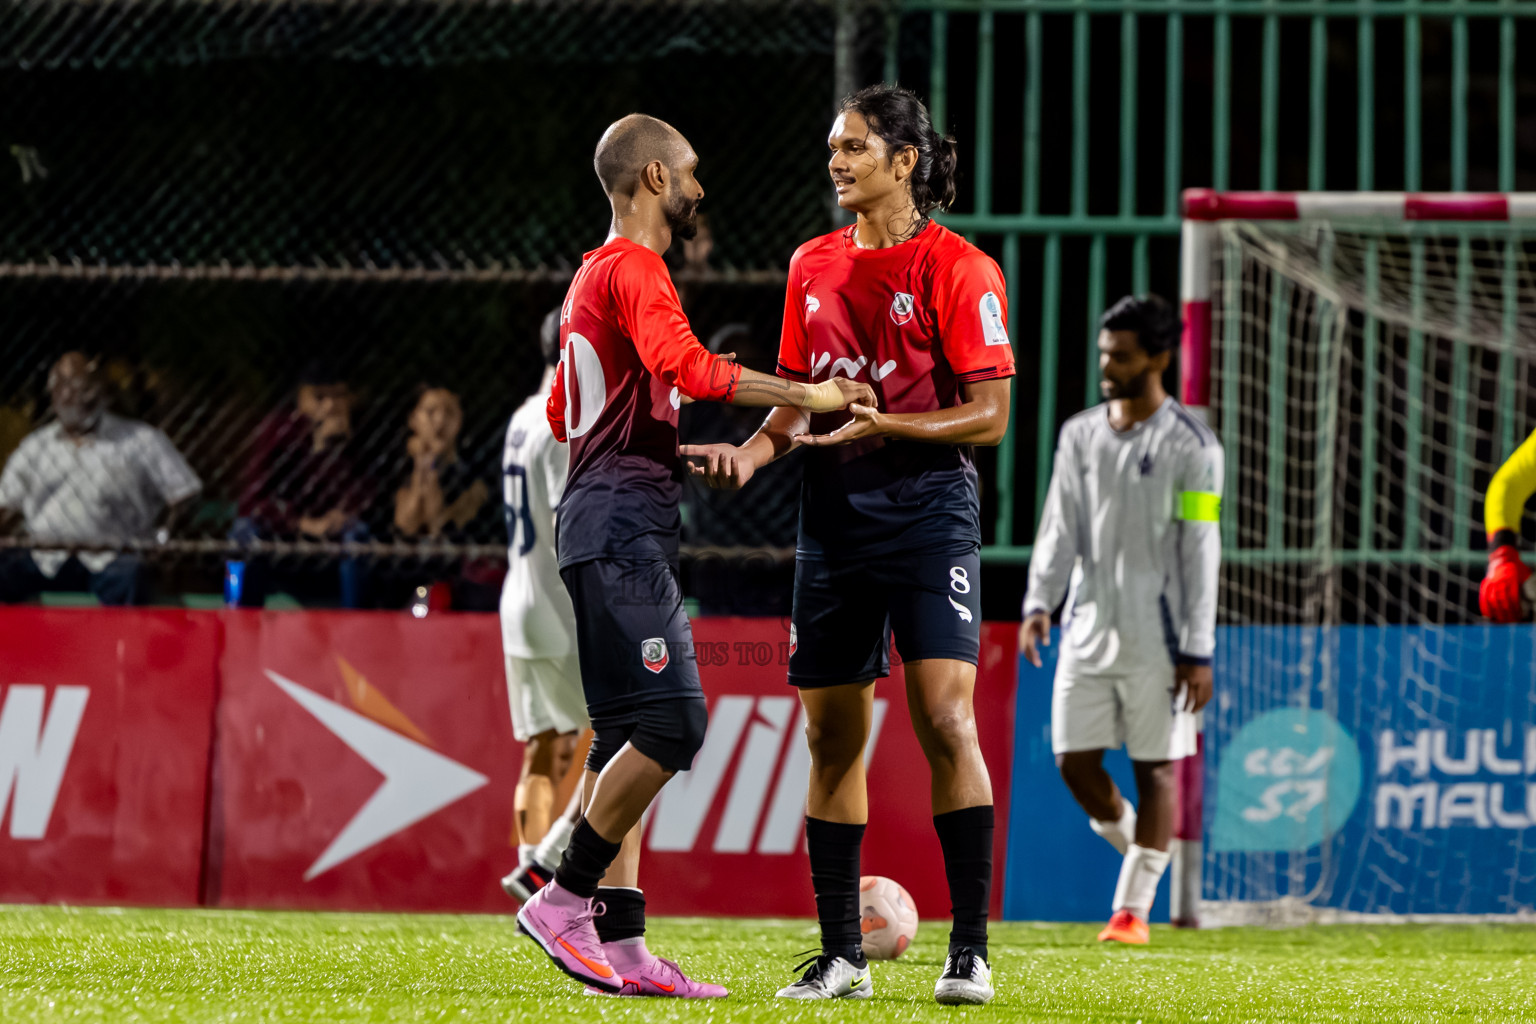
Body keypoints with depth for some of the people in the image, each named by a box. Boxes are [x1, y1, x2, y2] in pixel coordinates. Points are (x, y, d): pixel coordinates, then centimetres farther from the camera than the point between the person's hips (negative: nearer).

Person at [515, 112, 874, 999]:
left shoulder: (598, 274, 23)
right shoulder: (633, 269, -9)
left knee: (629, 735, 6)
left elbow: (562, 413, 31)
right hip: (624, 522, -11)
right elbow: (685, 367, -26)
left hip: (610, 522, 11)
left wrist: (672, 448, 30)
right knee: (672, 720, -15)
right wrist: (808, 395, -24)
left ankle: (621, 943, 2)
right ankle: (565, 900, -14)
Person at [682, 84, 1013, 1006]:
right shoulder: (815, 266, 13)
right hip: (836, 509, 6)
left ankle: (971, 951, -12)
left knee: (946, 719, -15)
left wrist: (884, 424, -20)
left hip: (929, 505, -6)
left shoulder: (956, 268, -6)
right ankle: (841, 956, 12)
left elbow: (990, 415, -8)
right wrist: (754, 452, 0)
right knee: (832, 734, 5)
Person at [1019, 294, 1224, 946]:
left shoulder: (1191, 446, -6)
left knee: (1154, 766, -1)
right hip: (1089, 628, 5)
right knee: (1074, 759, 2)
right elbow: (1060, 527, 10)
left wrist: (1199, 651, -10)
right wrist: (1039, 602, -6)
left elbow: (1200, 552, -7)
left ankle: (1133, 908, 4)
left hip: (1156, 639, -5)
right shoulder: (1080, 435, 9)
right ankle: (1141, 855, 27)